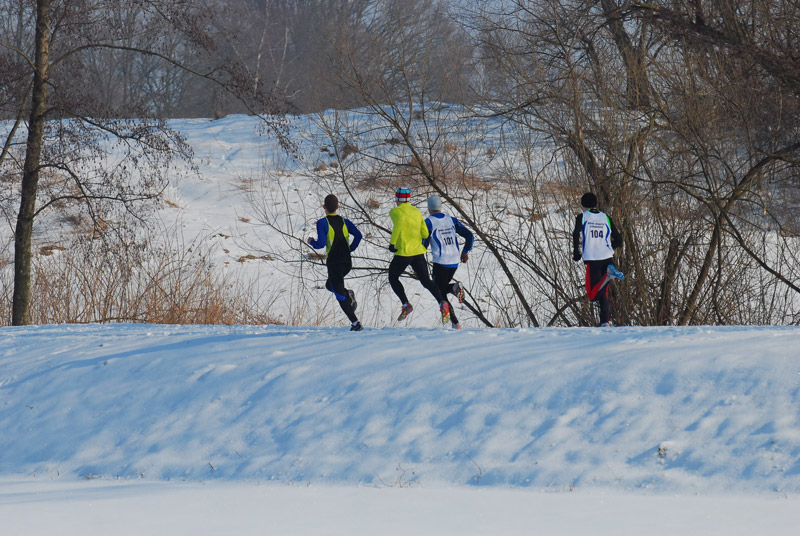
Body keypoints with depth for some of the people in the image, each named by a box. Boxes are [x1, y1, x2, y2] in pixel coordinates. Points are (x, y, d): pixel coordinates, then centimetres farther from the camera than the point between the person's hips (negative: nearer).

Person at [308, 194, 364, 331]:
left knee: (340, 295, 1)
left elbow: (321, 244, -16)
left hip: (334, 262, -6)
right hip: (347, 262, 6)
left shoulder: (322, 223, -9)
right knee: (330, 285, 29)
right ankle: (349, 294, 0)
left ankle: (356, 323, -8)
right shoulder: (344, 221, 6)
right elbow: (358, 235, -4)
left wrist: (312, 242, 5)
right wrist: (350, 249, 11)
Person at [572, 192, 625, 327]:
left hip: (592, 260, -4)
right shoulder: (605, 218, 13)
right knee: (603, 293, 15)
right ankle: (605, 321, 0)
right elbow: (618, 241, 14)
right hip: (607, 258, 4)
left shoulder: (582, 217, 4)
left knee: (593, 295, -4)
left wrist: (576, 253, -4)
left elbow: (576, 233, -15)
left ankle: (609, 275, -26)